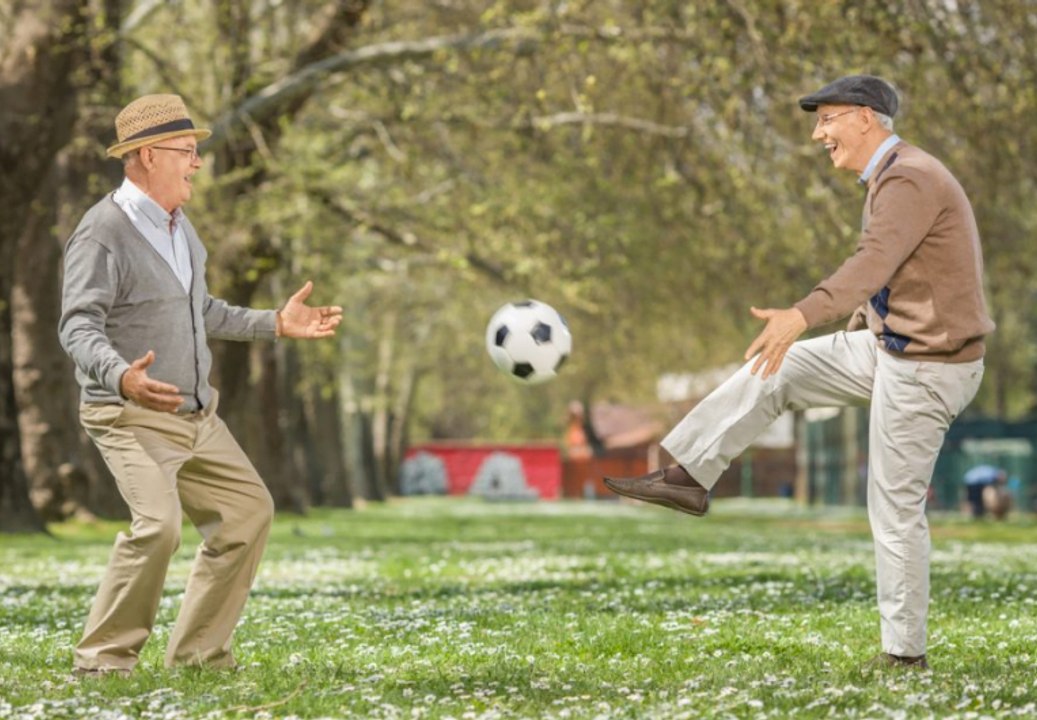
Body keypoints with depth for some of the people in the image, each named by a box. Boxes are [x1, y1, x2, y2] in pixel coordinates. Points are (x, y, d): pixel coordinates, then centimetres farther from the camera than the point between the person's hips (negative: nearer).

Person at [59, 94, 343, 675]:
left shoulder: (178, 225, 12)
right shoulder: (104, 233, -16)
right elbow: (79, 327, -23)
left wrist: (276, 323, 19)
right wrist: (123, 377, -41)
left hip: (197, 415, 9)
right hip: (133, 416, -9)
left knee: (248, 510, 9)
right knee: (159, 524, -26)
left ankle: (198, 651, 17)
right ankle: (104, 659, -12)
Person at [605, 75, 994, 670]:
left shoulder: (909, 179, -20)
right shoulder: (892, 177, 13)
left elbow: (873, 263, -37)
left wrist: (802, 316, -50)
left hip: (926, 366, -10)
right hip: (886, 345, 10)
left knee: (896, 509, -4)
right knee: (772, 371, 7)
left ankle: (905, 651, 5)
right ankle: (690, 477, 9)